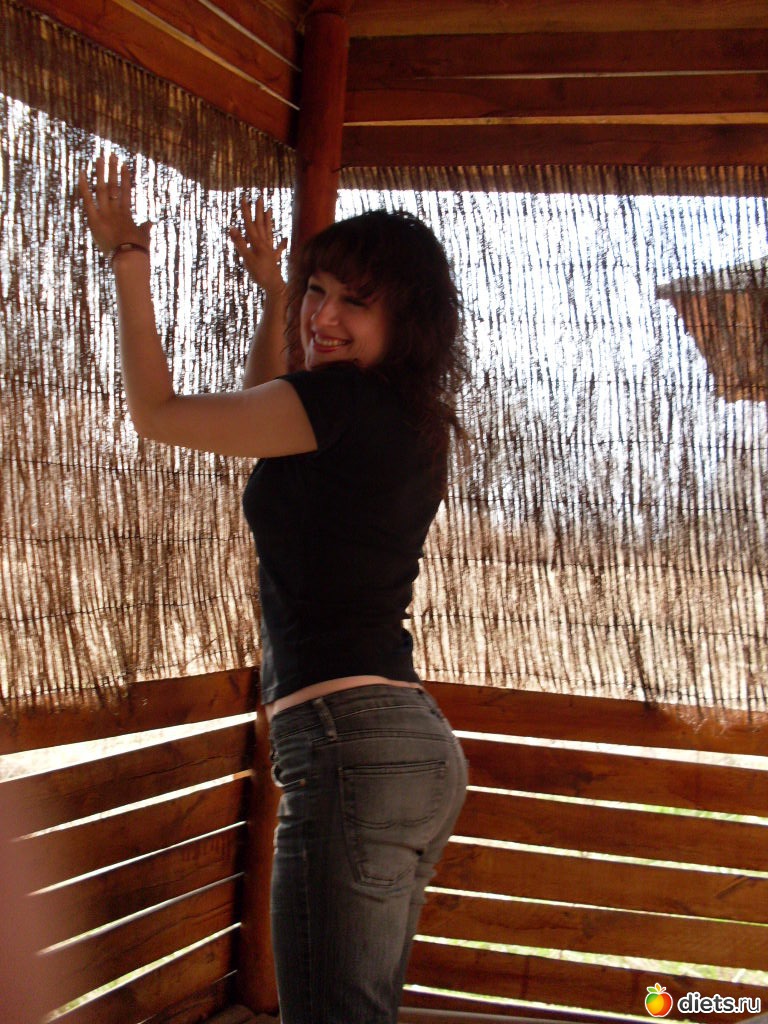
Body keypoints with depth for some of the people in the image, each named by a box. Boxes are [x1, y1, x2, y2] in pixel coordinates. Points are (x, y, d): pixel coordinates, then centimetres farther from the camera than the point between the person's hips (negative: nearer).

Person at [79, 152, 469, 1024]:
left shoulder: (347, 403, -10)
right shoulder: (407, 421, 16)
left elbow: (155, 411, 0)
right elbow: (266, 408, 39)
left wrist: (127, 259, 11)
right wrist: (275, 293, 42)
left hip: (349, 744, -10)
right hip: (420, 746, 10)